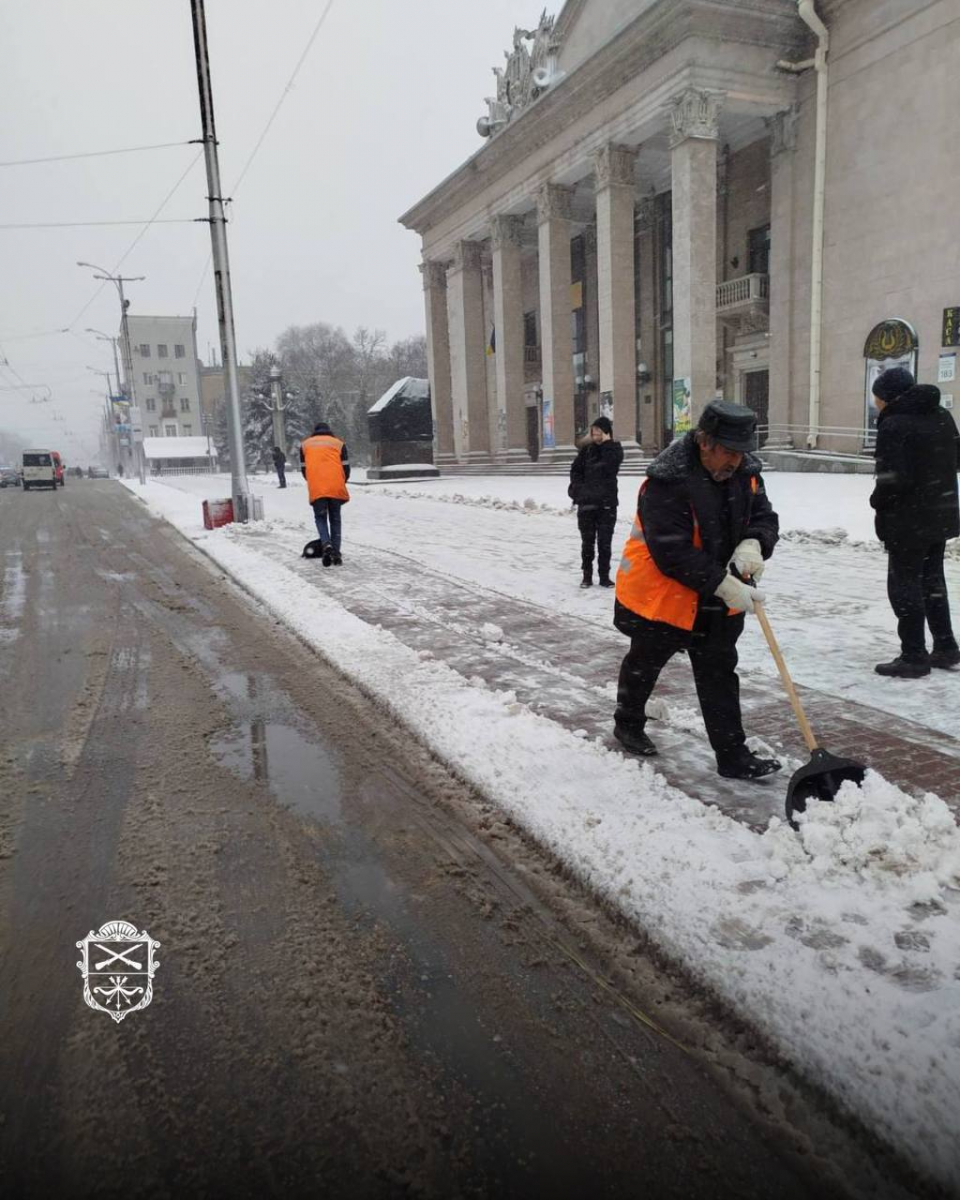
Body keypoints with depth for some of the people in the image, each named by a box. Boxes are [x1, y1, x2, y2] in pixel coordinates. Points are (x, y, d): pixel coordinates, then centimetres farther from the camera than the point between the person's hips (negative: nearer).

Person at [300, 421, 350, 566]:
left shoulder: (305, 444, 18)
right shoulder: (339, 443, 15)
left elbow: (303, 469, 17)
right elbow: (346, 468, 10)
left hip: (316, 489, 0)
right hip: (336, 488, 0)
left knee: (320, 518, 10)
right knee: (335, 519, 10)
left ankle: (326, 544, -16)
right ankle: (336, 553, 5)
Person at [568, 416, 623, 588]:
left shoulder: (615, 449, 0)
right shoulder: (587, 449, 6)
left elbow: (610, 466, -17)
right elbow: (576, 470, 7)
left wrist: (606, 444, -14)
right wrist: (578, 489, -7)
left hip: (607, 503, -2)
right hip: (586, 502, 2)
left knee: (604, 542, 2)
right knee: (587, 541, 7)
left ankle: (604, 576, 9)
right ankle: (587, 576, 15)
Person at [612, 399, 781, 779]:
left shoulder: (745, 472, -5)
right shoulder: (667, 482, -28)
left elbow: (765, 517, 1)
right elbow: (671, 552, -30)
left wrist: (752, 544, -23)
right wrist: (722, 584, -30)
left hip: (717, 602, 5)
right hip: (661, 594, -5)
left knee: (719, 675, 7)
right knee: (644, 664, 18)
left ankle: (733, 757, 14)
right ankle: (628, 723, 43)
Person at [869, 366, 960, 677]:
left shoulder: (894, 425, -18)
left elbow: (892, 477, -23)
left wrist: (878, 501, -6)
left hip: (908, 521, -8)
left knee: (904, 584, 1)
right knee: (933, 581, 19)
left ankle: (913, 656, 5)